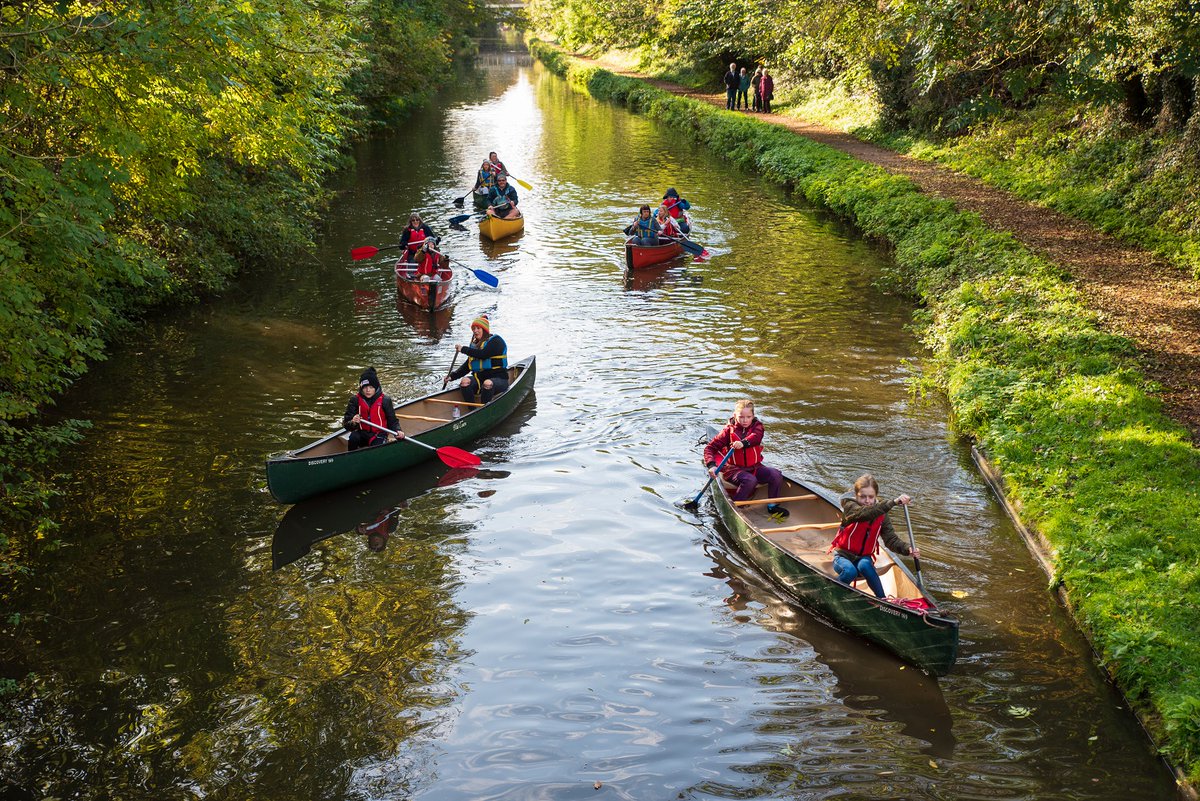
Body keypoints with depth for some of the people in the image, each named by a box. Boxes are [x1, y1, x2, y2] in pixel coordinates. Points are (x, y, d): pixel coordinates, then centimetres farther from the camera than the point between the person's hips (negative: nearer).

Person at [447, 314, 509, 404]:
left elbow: (483, 354, -22)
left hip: (498, 379, -6)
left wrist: (463, 349, -14)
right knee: (465, 382, -25)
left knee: (488, 384, -39)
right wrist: (452, 376, 6)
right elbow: (467, 365, 19)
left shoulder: (496, 341, -5)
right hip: (480, 378, 6)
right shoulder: (475, 344, 17)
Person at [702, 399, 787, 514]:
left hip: (754, 467, 4)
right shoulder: (728, 430, -4)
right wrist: (711, 465, -26)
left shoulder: (757, 425, 2)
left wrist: (743, 443, -45)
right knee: (750, 480, -34)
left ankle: (772, 506, -1)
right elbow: (710, 448, -7)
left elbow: (756, 437, -23)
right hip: (734, 468, -3)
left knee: (776, 475, -19)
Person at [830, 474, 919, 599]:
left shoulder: (881, 514, -2)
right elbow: (865, 513, -38)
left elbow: (891, 539, -11)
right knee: (850, 571, -34)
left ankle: (882, 599, -21)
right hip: (843, 556, -3)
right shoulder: (850, 506, -15)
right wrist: (894, 502, -50)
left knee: (865, 565, -32)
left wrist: (908, 550, -32)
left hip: (863, 557, 3)